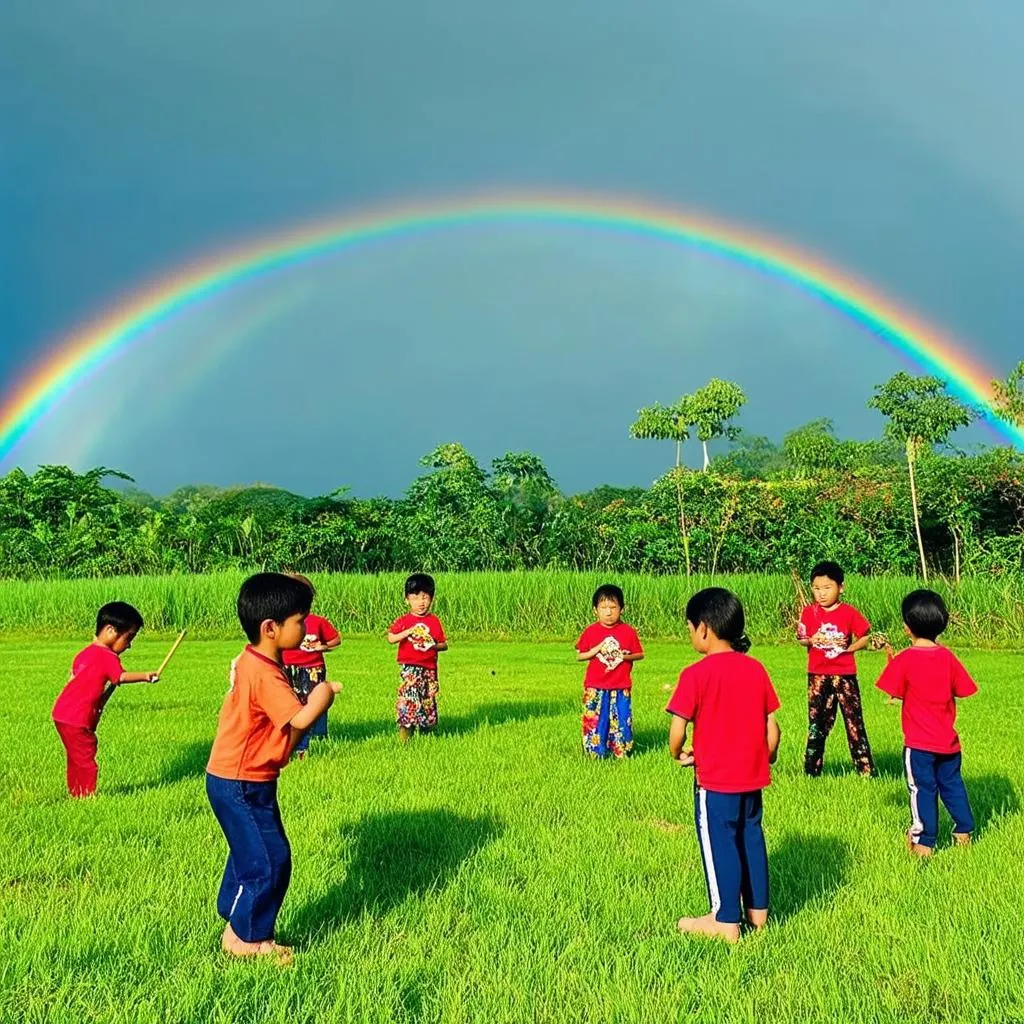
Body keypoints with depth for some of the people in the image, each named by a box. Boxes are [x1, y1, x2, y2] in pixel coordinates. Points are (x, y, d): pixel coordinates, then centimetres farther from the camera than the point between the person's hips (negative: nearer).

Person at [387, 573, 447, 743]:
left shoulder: (434, 621, 8)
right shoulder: (403, 620, 2)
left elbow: (444, 644, 10)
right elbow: (391, 638, -10)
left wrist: (435, 645, -11)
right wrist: (410, 631, -18)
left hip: (429, 668, 3)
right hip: (409, 667, -3)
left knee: (428, 699, 8)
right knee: (408, 697, -14)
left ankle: (426, 730, 21)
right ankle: (405, 730, -8)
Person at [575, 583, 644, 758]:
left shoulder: (628, 631, -1)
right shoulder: (591, 631, -1)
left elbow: (640, 654, 6)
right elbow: (579, 656, 1)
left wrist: (625, 656, -12)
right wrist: (597, 649, -14)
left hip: (621, 688, 0)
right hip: (595, 688, 0)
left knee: (621, 721, 4)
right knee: (594, 720, 2)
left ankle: (621, 753, 18)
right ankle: (594, 752, 16)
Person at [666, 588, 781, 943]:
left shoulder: (696, 674, -16)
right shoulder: (756, 669, 1)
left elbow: (677, 731, -18)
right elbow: (772, 727, 5)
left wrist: (678, 754, 2)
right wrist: (766, 759, 20)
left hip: (714, 780, -6)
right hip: (752, 778, 6)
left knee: (719, 844, 5)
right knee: (751, 838, 18)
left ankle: (726, 921, 14)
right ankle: (758, 910, 30)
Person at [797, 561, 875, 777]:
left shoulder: (849, 612, -5)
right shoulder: (810, 612, 0)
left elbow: (865, 638, 0)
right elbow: (801, 639, 4)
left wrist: (849, 647, -15)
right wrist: (810, 640, -17)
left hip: (844, 674, -2)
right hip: (817, 674, 2)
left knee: (854, 719, -1)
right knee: (817, 720, 10)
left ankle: (865, 768, 4)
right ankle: (812, 769, 19)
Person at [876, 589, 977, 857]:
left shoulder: (904, 660, -15)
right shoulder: (948, 657, -2)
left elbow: (893, 695, -11)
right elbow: (960, 691, 4)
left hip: (918, 743, -4)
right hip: (948, 740, 4)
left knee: (923, 789, 3)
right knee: (952, 785, 19)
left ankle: (924, 842, 7)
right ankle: (964, 832, 29)